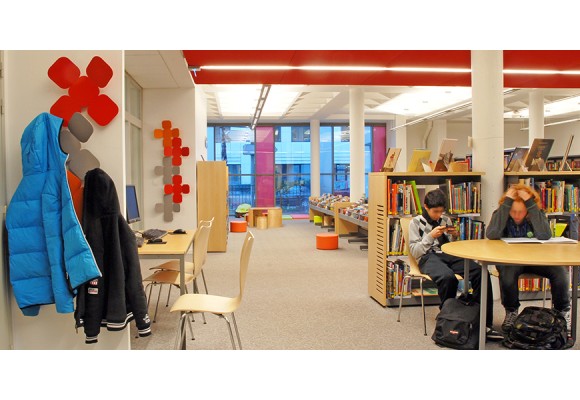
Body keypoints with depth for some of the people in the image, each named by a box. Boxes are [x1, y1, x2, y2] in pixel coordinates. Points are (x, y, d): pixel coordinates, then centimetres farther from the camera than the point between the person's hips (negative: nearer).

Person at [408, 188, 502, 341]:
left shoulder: (446, 220, 21)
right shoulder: (416, 222, 8)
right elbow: (414, 251, -1)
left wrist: (455, 236, 2)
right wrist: (430, 236, -11)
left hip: (448, 255, 5)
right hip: (428, 258, -5)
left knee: (480, 273, -24)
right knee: (448, 277, -41)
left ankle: (484, 323, -21)